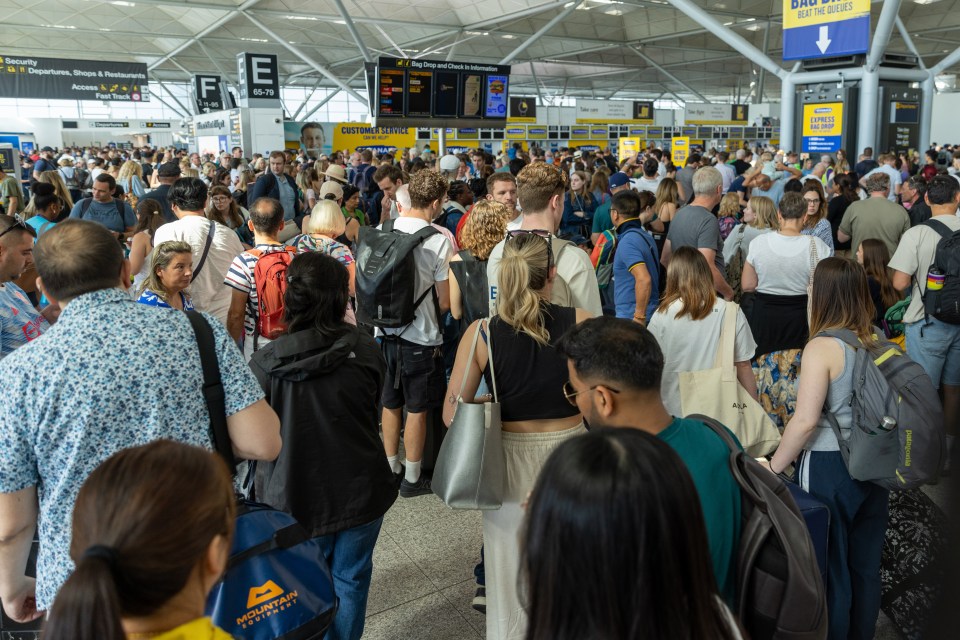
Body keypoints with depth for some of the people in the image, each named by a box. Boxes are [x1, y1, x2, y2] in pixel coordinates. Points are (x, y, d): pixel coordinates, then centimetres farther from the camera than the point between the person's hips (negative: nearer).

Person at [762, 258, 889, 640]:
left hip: (829, 467, -6)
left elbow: (805, 420, -23)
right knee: (866, 563, 20)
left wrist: (774, 467, -12)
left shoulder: (822, 346, -18)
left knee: (830, 565, 11)